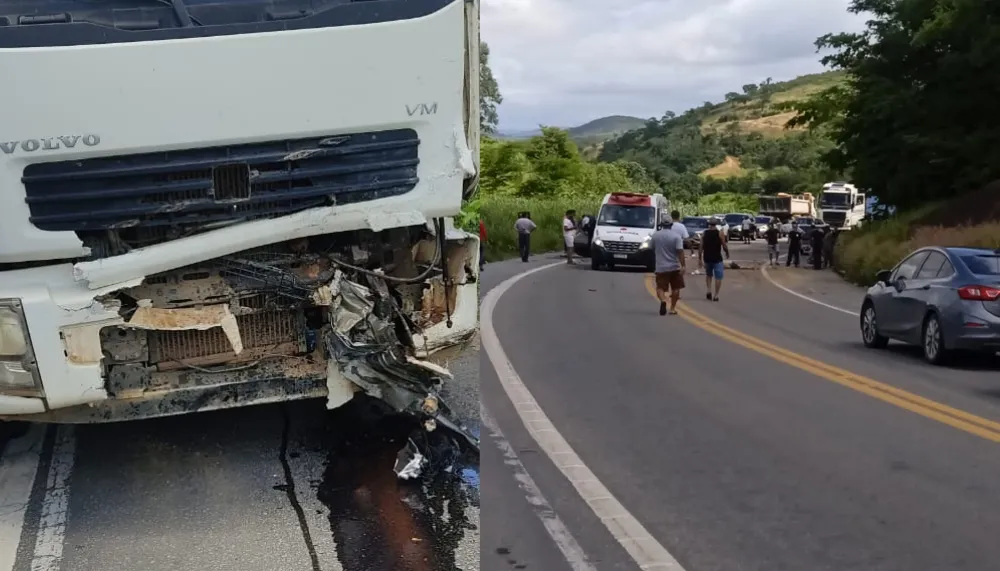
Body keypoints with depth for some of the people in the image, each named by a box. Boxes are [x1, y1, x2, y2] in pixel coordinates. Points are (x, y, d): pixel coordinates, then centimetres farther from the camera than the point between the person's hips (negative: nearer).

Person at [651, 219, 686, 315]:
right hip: (674, 267, -1)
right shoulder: (676, 236, -9)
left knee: (660, 287, 1)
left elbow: (653, 249, 14)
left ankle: (663, 301, -27)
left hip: (661, 267, 1)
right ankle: (673, 308, 16)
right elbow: (680, 251, -18)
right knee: (675, 288, 13)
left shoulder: (655, 235, 1)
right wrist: (683, 265, -18)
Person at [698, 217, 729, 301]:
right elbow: (724, 246, -6)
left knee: (708, 275, 22)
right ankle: (716, 295, -1)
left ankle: (708, 291, 7)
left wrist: (700, 258, 5)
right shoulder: (719, 233, -8)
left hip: (707, 258, 4)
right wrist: (727, 253, 14)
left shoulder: (704, 233, 1)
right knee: (718, 277, 4)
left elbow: (701, 247, 0)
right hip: (717, 259, -3)